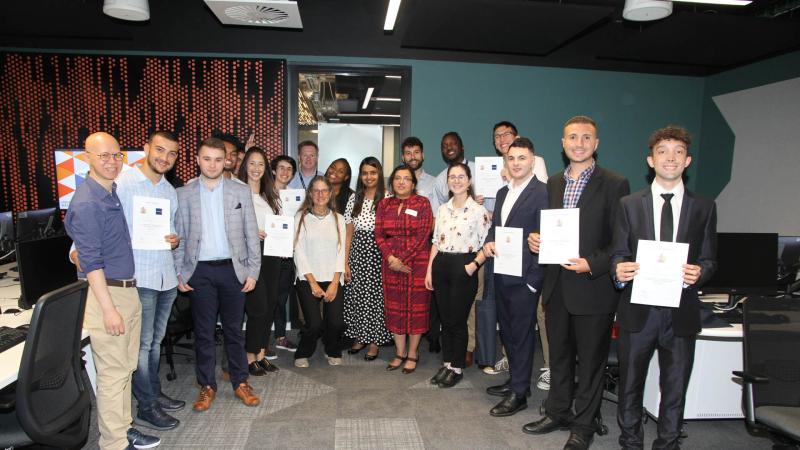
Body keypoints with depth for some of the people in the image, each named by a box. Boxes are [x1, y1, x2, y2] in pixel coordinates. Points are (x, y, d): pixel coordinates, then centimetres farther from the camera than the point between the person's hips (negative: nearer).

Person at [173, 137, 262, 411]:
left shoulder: (241, 192, 2)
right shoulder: (183, 194, 3)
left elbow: (251, 234, 2)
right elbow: (179, 237, 5)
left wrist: (253, 271, -2)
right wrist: (179, 273, 0)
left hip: (232, 269, 0)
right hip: (200, 271, 0)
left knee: (234, 329, 10)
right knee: (203, 331, 8)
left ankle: (240, 383, 22)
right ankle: (207, 386, 22)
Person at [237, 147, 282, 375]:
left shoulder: (271, 196, 17)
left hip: (271, 255, 7)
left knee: (270, 306, 9)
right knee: (258, 307, -7)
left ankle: (261, 354, 21)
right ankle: (250, 358, 9)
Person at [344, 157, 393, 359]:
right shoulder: (354, 198, 7)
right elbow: (349, 233, 8)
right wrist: (345, 262, 4)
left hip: (379, 253, -3)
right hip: (357, 252, 4)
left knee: (376, 296, 1)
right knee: (355, 296, 8)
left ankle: (374, 342, 17)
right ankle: (359, 337, 26)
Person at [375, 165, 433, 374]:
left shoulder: (422, 203, -2)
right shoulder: (384, 205, 9)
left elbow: (423, 235, -9)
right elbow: (379, 234, 4)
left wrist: (404, 260, -13)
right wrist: (391, 258, -11)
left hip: (417, 261, -3)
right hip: (391, 263, 3)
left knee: (415, 307, 2)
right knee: (394, 307, 8)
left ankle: (412, 354, 16)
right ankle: (400, 352, 21)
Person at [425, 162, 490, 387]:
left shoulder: (479, 210, -6)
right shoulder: (442, 209, 11)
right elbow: (436, 242, 14)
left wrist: (474, 265, -21)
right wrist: (429, 270, 9)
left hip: (463, 268, -5)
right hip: (441, 266, 5)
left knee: (458, 320, 3)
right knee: (444, 318, 12)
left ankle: (457, 368, 19)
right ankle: (446, 364, 26)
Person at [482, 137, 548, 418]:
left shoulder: (542, 193, -13)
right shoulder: (503, 193, 13)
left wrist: (533, 279, -17)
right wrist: (488, 243, -3)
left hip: (524, 278, -8)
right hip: (502, 275, 8)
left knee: (521, 333, 2)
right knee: (507, 331, 18)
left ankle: (519, 394, 14)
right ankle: (515, 380, 34)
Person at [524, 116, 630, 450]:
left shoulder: (614, 185, -9)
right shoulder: (553, 183, 9)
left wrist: (593, 264, -22)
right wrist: (536, 239, -5)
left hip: (593, 286, -5)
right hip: (557, 285, 6)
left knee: (590, 360, 9)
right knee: (559, 355, 19)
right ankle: (558, 413, 36)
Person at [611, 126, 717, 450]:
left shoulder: (704, 207, 4)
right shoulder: (629, 204, 3)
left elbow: (709, 260, 5)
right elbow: (617, 255, 3)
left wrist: (698, 273, -17)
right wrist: (618, 271, -20)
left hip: (681, 312, 1)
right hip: (638, 310, 0)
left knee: (675, 388, 12)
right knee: (630, 385, 12)